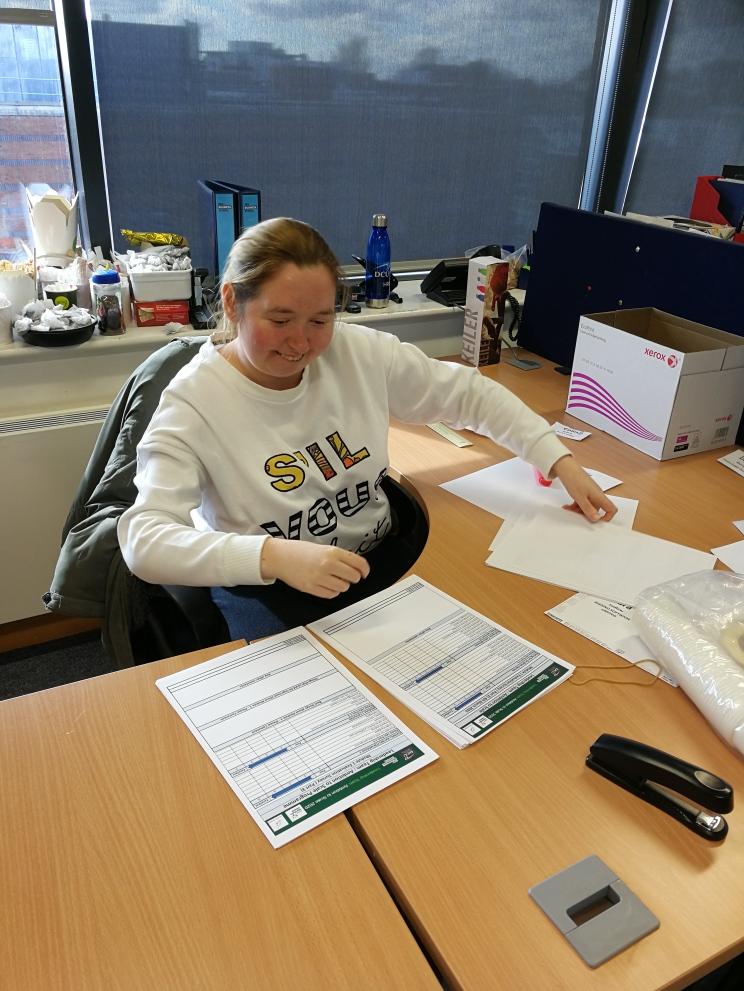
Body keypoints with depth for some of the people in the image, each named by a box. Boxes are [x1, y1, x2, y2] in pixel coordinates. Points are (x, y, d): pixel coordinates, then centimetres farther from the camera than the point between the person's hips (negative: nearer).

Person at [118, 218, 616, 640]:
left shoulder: (361, 352, -7)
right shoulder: (195, 400, -17)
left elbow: (469, 393, 4)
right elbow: (144, 541, -27)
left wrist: (561, 460, -5)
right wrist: (274, 556, -43)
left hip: (380, 560, 5)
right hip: (265, 590, -4)